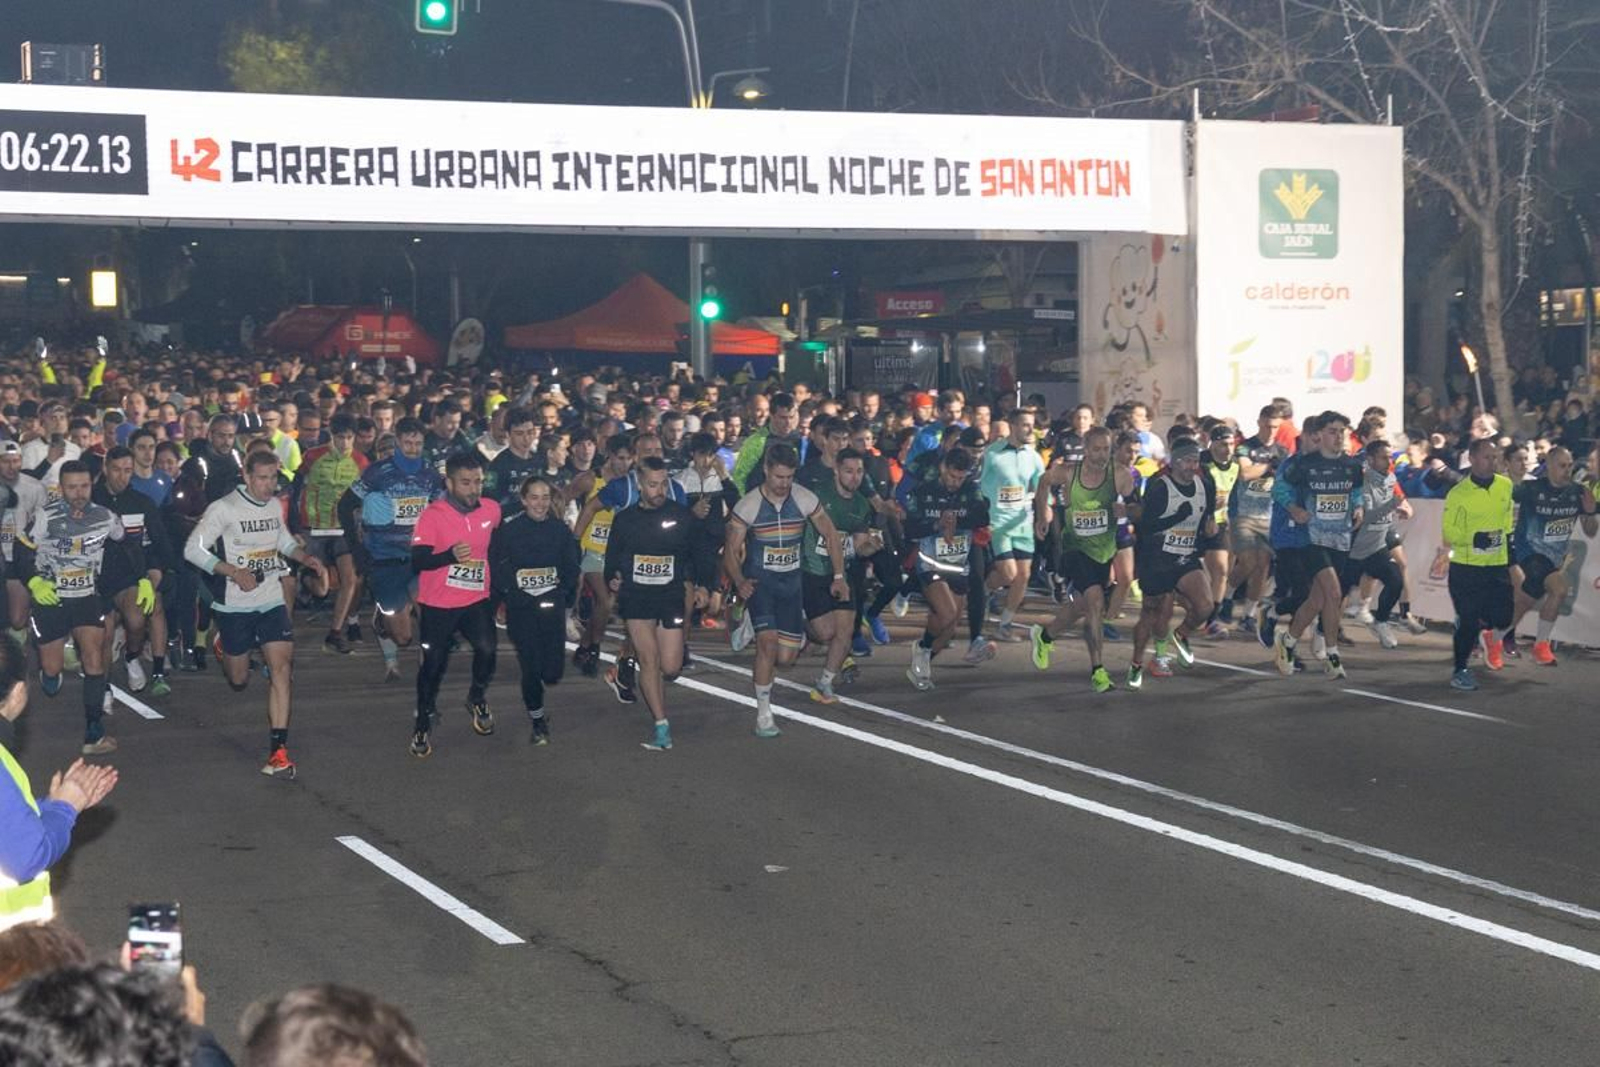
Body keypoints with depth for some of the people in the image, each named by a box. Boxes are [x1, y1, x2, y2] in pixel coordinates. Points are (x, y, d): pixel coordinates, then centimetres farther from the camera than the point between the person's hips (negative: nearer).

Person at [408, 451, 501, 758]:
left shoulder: (491, 510, -1)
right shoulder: (433, 515, -15)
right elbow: (416, 561, -21)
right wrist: (450, 555, -36)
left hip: (476, 599, 3)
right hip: (437, 603, -3)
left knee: (487, 649, -18)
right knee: (433, 663, 4)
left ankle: (477, 698, 12)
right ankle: (423, 724, 25)